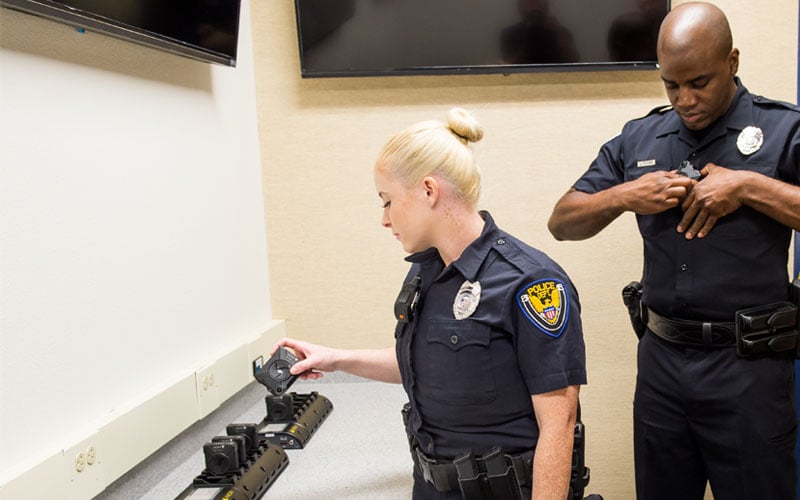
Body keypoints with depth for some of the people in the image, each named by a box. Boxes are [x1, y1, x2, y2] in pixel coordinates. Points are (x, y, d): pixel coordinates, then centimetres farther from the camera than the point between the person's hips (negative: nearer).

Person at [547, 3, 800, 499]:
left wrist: (748, 187, -22)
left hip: (748, 365, -3)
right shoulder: (638, 140, 5)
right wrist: (626, 196, -12)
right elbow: (562, 222, 5)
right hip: (661, 358, 4)